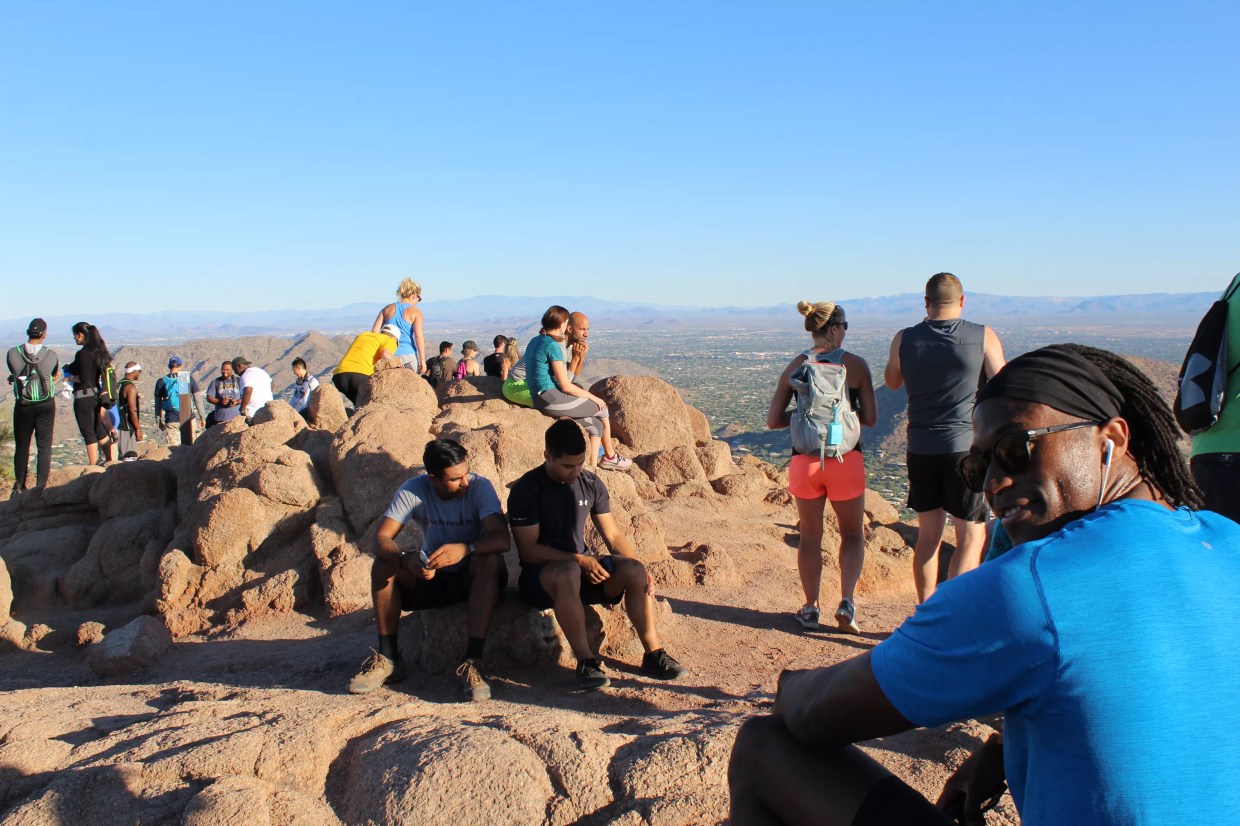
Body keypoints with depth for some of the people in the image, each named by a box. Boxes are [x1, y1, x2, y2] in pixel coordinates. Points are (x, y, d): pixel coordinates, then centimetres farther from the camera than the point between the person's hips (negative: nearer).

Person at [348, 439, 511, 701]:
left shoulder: (480, 487, -18)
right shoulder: (413, 490, -12)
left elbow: (502, 540, -30)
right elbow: (381, 539, -20)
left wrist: (465, 549, -49)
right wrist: (406, 559, -41)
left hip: (474, 580, -2)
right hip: (431, 578, 3)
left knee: (490, 561, -34)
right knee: (383, 566, -21)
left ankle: (473, 660, -34)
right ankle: (388, 657, -12)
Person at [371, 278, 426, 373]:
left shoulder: (387, 309, 11)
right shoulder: (415, 312, -1)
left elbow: (374, 331, 6)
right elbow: (418, 336, -10)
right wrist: (422, 360, -8)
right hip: (408, 355, -3)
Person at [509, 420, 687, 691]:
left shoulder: (592, 484, 5)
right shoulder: (526, 490, -11)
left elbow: (613, 536, 7)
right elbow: (528, 550, -16)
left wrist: (641, 571, -9)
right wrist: (579, 560, -24)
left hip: (582, 568, 5)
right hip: (540, 576, -5)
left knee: (633, 570, -23)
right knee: (568, 573, -40)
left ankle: (654, 655, -13)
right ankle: (586, 662, -31)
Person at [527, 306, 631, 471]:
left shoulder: (535, 342, 14)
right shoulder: (552, 345, -14)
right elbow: (566, 386, -15)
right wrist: (592, 397, -2)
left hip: (540, 399, 9)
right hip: (552, 398, -9)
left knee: (595, 425, 11)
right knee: (602, 409, 7)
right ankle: (610, 456, 23)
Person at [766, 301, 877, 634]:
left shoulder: (794, 367, 0)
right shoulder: (856, 365, -5)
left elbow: (773, 421, 1)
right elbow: (870, 418, -2)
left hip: (805, 459, 2)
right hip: (845, 459, -2)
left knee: (810, 537, 16)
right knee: (853, 534, 17)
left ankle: (811, 608, 22)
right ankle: (847, 602, 2)